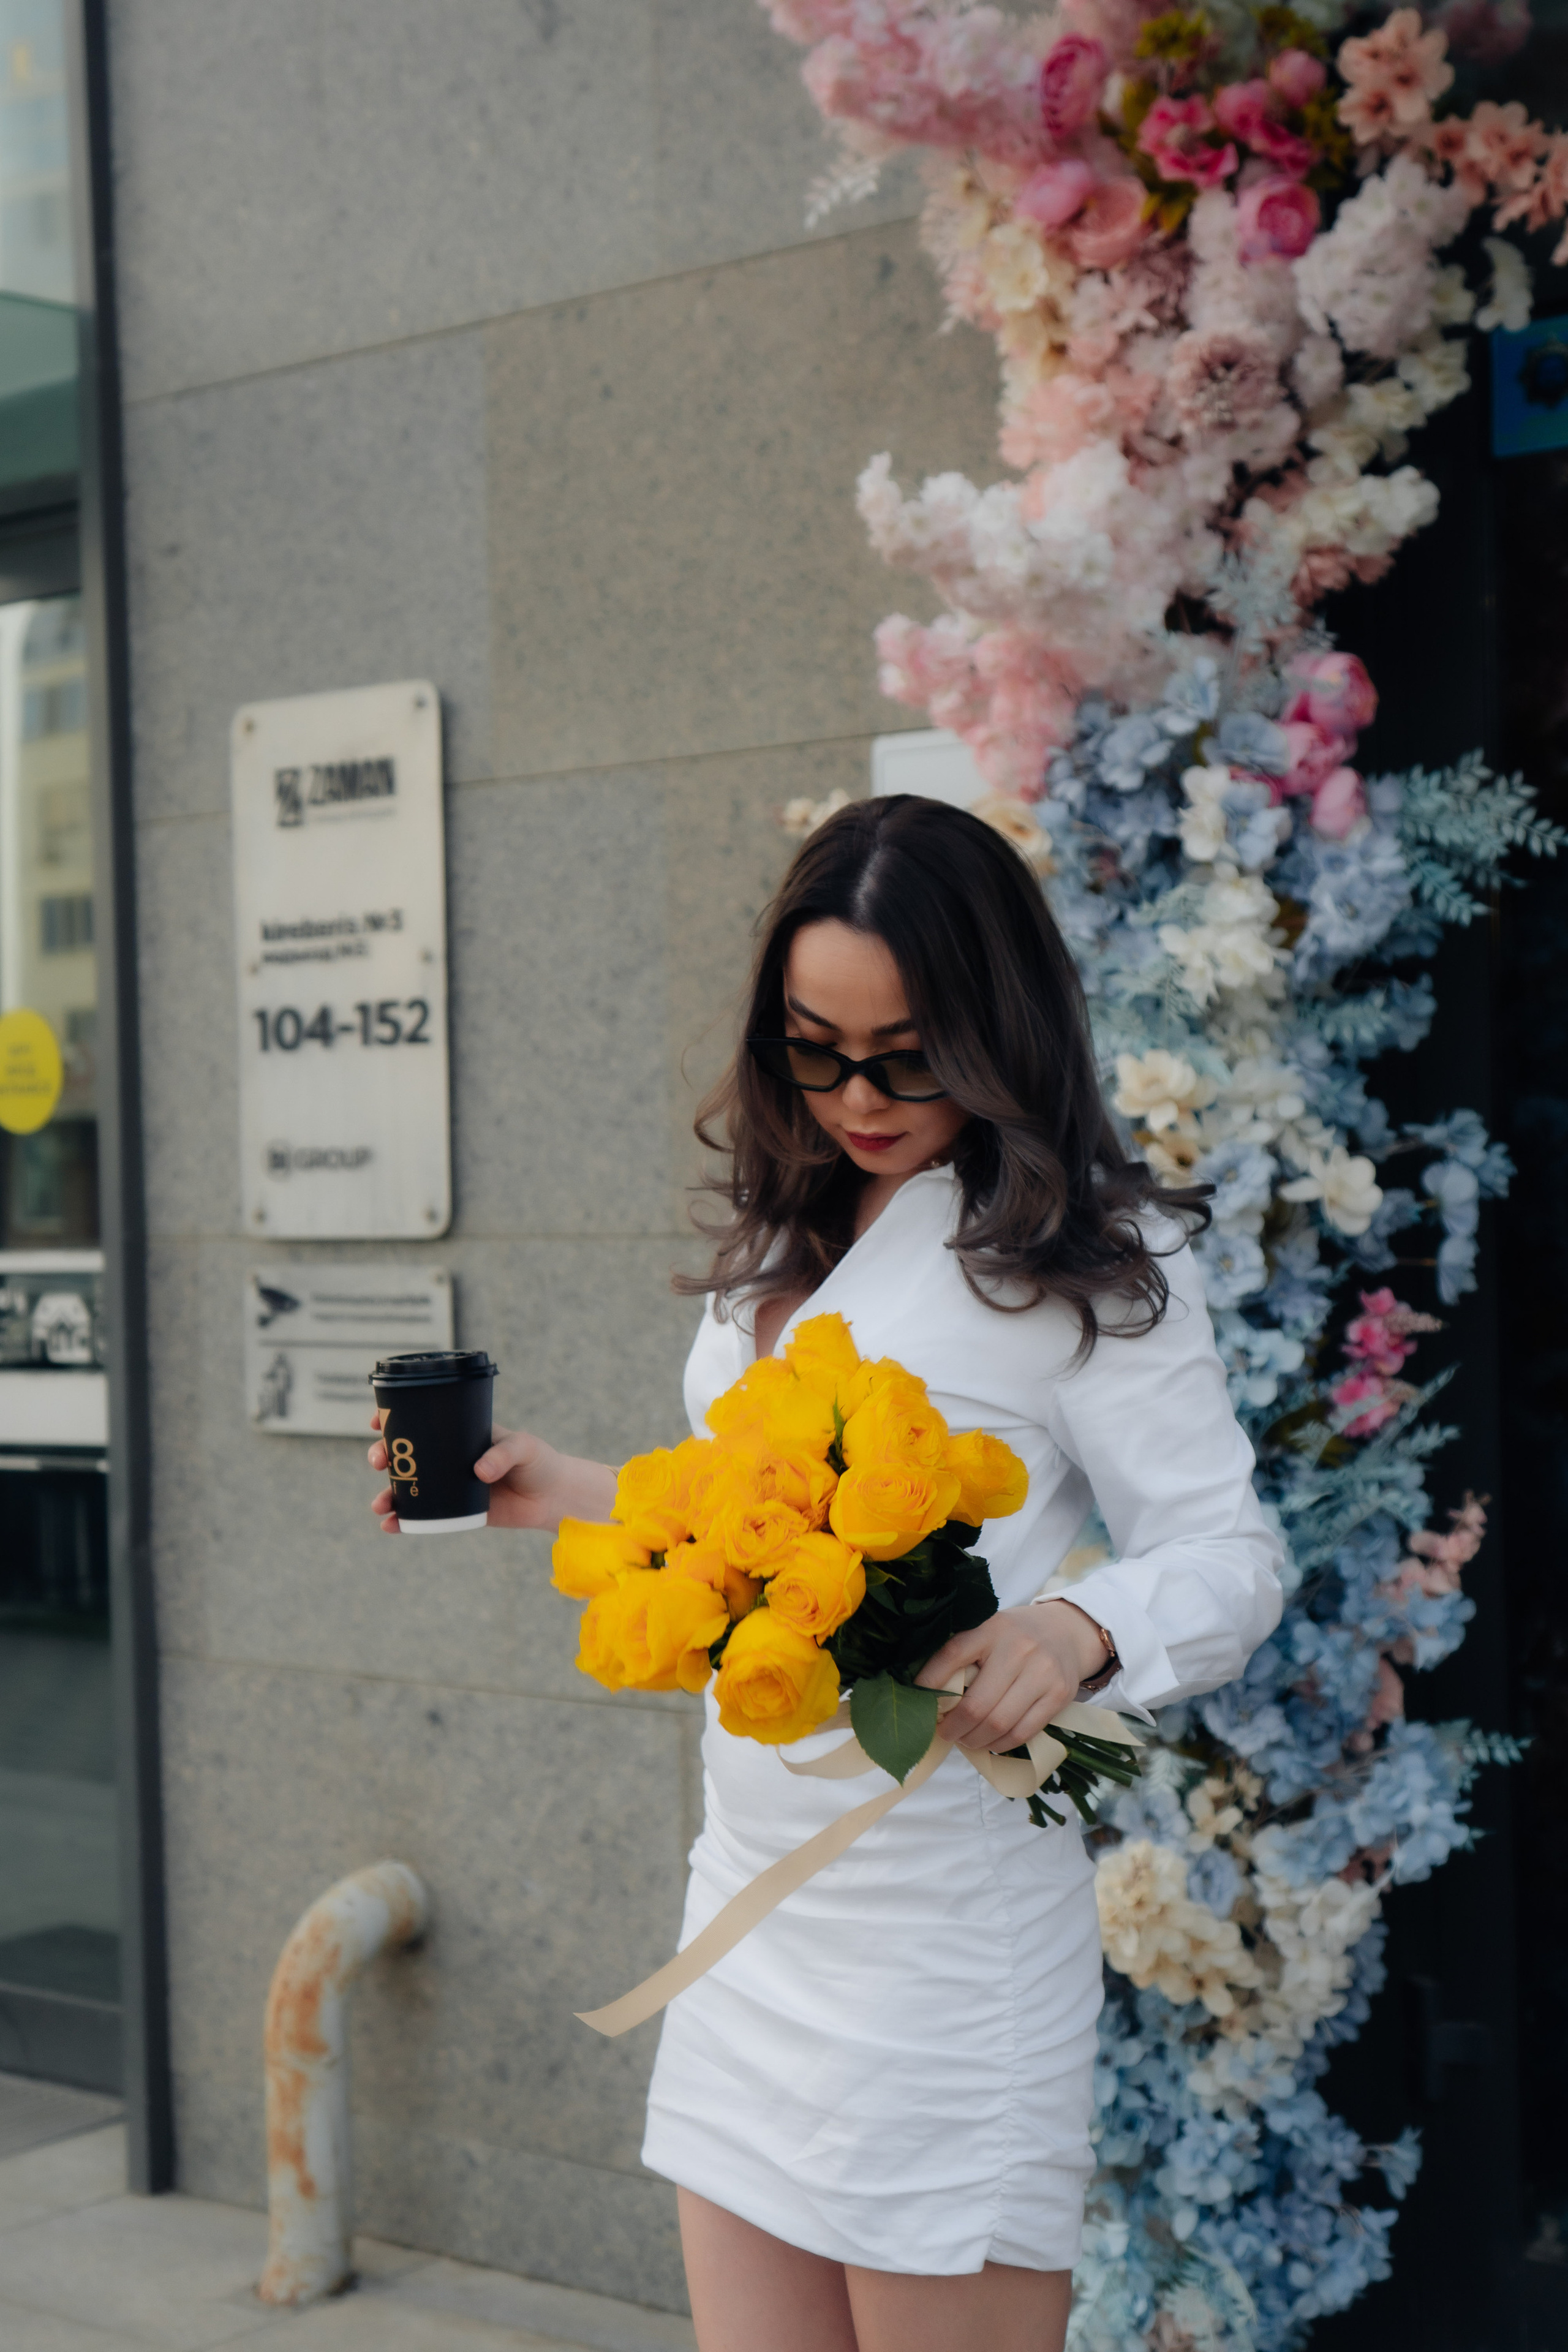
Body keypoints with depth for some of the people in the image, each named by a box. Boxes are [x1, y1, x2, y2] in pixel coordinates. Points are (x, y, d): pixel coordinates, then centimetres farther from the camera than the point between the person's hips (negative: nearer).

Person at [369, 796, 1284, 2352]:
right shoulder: (786, 1246, 15)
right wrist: (577, 1502, 11)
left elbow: (1228, 1554, -9)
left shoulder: (1087, 1260, -7)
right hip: (753, 1901, 7)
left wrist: (1075, 1630, -27)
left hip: (942, 1918, -7)